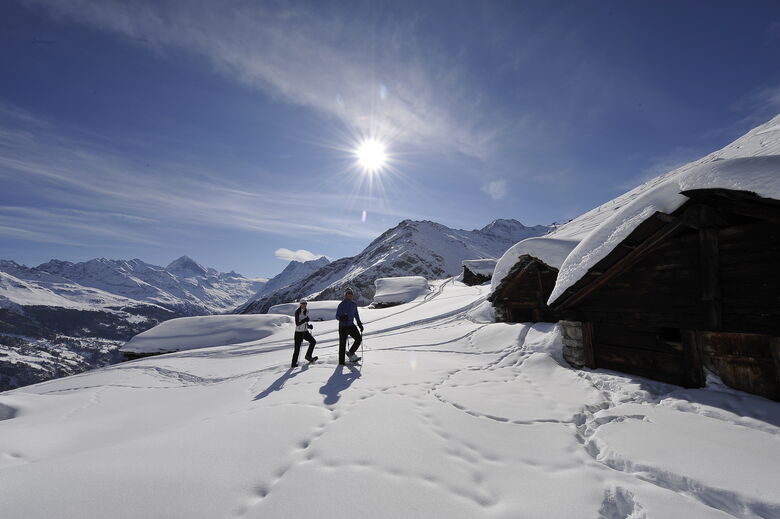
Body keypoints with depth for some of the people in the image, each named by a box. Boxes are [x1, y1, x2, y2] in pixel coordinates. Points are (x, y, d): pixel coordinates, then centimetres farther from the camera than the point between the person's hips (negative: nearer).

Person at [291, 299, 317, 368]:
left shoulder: (306, 311, 5)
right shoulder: (297, 312, -17)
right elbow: (297, 324, -22)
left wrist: (309, 326, 2)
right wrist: (304, 320, -33)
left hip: (305, 331, 7)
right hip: (298, 332, -7)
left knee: (313, 341, 4)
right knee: (297, 348, -3)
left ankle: (308, 356, 21)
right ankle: (294, 363, 12)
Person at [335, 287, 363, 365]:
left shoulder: (354, 304, 8)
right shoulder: (341, 305, -9)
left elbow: (356, 315, 20)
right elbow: (337, 316, -9)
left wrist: (359, 324, 17)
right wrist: (342, 318, -30)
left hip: (351, 325, 5)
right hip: (343, 326, -5)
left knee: (359, 338, -7)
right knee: (343, 344, 0)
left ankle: (351, 354, 11)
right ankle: (341, 361, 13)